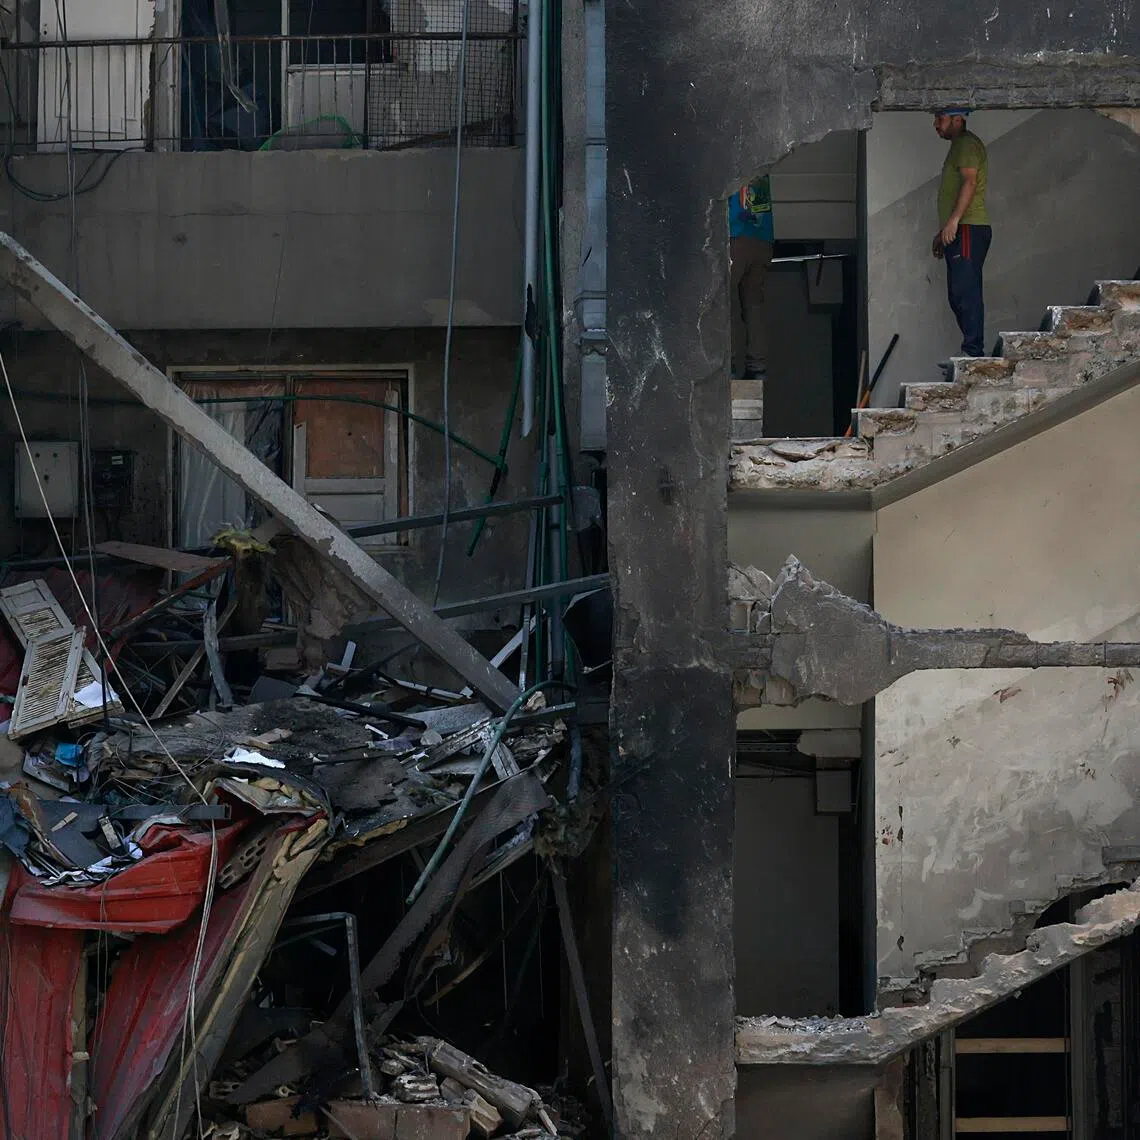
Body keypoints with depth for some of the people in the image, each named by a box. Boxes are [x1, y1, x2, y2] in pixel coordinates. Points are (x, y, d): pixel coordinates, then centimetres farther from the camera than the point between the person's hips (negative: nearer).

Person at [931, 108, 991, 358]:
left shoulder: (967, 144, -6)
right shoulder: (958, 147, 26)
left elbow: (969, 182, -20)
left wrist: (953, 221, -27)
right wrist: (943, 233, 28)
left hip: (968, 229, -11)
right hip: (958, 232, 11)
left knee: (965, 293, -15)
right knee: (958, 296, 9)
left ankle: (974, 353, -18)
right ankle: (973, 351, 10)